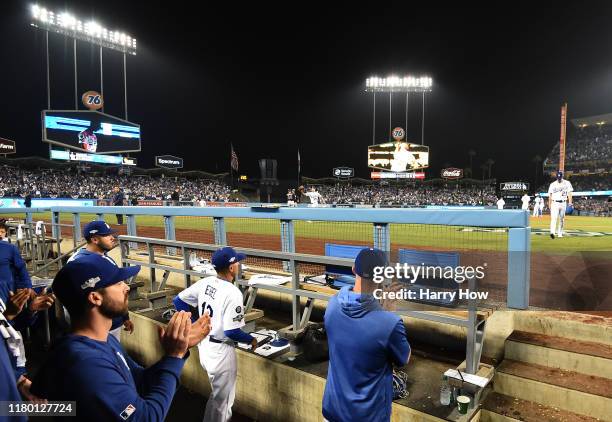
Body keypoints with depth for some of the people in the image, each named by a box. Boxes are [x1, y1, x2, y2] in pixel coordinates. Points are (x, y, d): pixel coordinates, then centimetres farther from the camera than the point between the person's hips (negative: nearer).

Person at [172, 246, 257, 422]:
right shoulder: (233, 293, -26)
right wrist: (251, 340, -7)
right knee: (221, 398, 13)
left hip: (204, 344, 8)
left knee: (223, 393, 28)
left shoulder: (204, 283, -4)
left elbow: (178, 301, 5)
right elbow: (231, 331, -25)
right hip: (221, 350, -8)